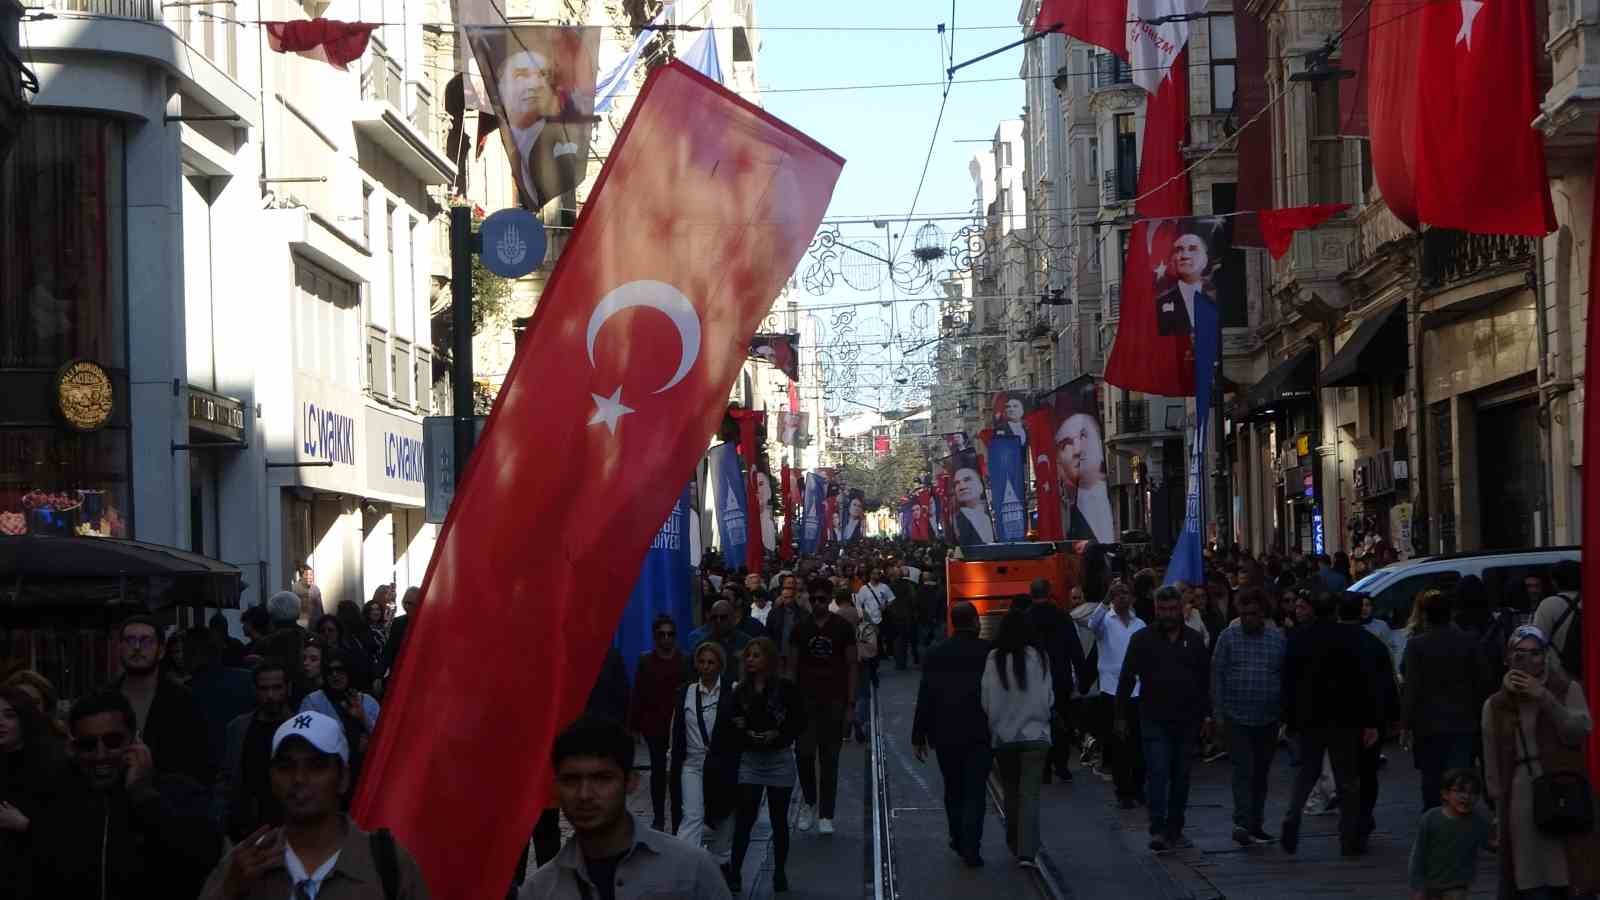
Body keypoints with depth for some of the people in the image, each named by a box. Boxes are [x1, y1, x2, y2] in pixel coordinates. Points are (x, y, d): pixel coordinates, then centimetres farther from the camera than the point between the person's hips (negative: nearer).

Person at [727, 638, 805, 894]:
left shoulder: (785, 687, -6)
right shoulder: (742, 690, 4)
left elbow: (800, 722, -5)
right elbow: (735, 723, 9)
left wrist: (777, 735, -17)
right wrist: (745, 733, -12)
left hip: (779, 759, -2)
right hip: (750, 759, 2)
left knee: (779, 819, 7)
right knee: (744, 818, -5)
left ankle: (779, 874, 19)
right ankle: (734, 872, -3)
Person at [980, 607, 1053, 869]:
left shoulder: (994, 659, -9)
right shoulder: (1038, 658, -8)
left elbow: (986, 699, -6)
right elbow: (1048, 698, -2)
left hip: (1003, 735, 1)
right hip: (1035, 734, -1)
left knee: (1010, 791, 18)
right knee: (1030, 793, -1)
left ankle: (1015, 844, 29)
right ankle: (1027, 852, -10)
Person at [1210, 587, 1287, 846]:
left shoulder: (1278, 639, 6)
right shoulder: (1228, 637, 0)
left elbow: (1287, 678, 8)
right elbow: (1217, 676, 0)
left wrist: (1285, 713, 5)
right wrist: (1219, 713, -5)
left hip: (1268, 720, 3)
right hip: (1237, 718, -3)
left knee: (1260, 774, 10)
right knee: (1243, 771, -11)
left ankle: (1255, 826, 18)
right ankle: (1242, 824, -14)